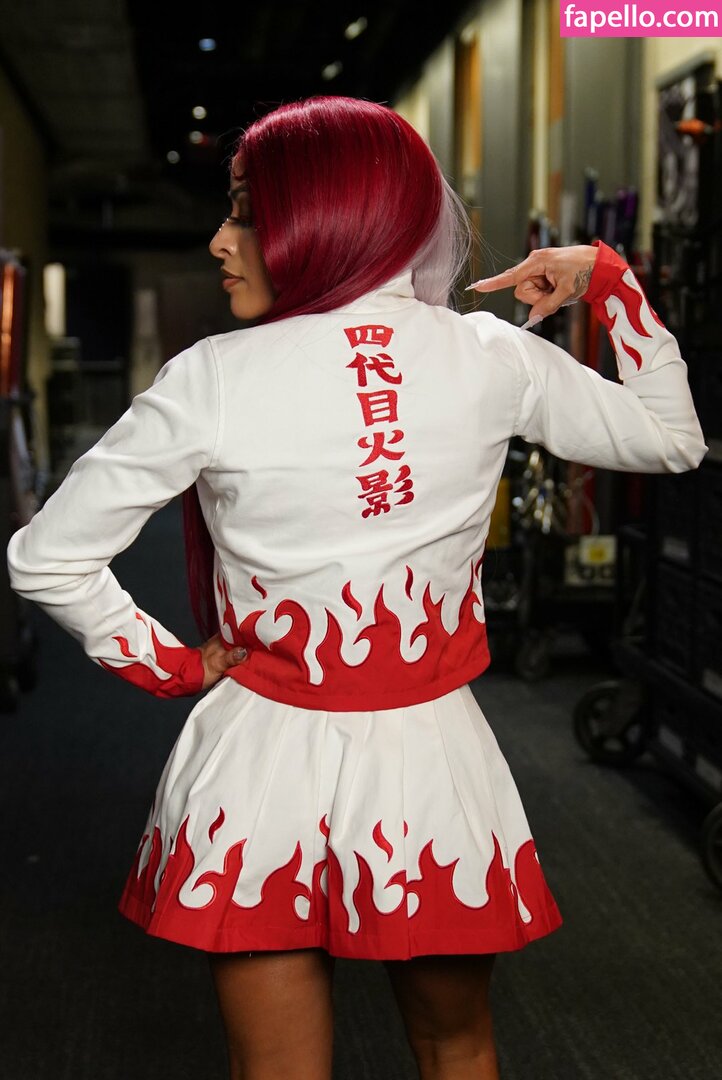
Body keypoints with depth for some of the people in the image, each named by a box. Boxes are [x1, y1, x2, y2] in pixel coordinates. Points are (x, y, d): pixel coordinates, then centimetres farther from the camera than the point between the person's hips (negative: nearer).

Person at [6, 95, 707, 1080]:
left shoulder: (213, 380, -13)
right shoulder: (493, 360, -6)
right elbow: (674, 438, 10)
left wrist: (169, 664, 3)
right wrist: (606, 279, 14)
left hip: (263, 764, -1)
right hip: (431, 762, 2)